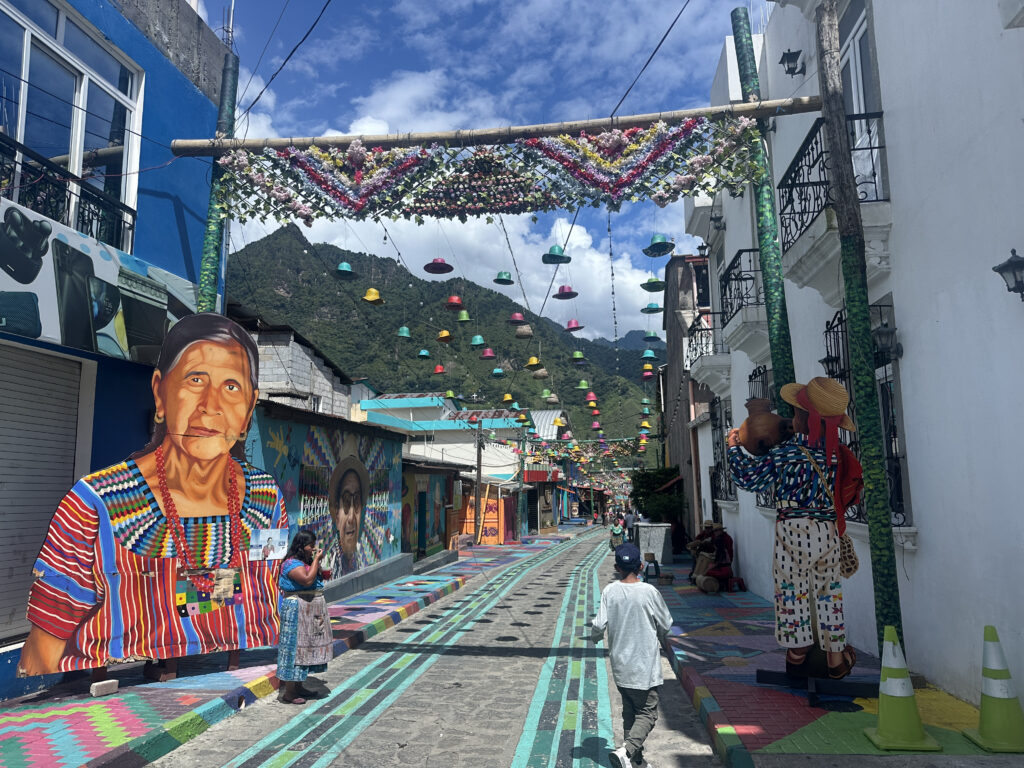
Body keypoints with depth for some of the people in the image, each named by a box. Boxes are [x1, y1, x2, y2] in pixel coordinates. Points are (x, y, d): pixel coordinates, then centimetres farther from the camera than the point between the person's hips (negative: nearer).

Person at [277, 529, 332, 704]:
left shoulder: (307, 561, 13)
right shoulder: (292, 563, -16)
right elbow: (307, 580, -30)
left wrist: (320, 570, 8)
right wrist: (316, 559, -23)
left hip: (310, 613, 10)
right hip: (297, 610, -10)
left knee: (305, 646, 15)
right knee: (295, 646, -5)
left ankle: (298, 686, 26)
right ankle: (288, 693, 2)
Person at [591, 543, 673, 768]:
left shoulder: (609, 591, -8)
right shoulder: (649, 592, -14)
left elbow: (599, 625, -11)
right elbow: (665, 625, -3)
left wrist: (595, 637, 12)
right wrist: (660, 638, 20)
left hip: (620, 664, 3)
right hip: (645, 665, -3)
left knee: (629, 712, 17)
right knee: (647, 713, 5)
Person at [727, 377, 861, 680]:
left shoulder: (787, 452, -14)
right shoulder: (835, 450, 0)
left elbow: (749, 477, -9)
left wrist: (734, 447, 5)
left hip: (793, 528, -4)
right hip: (828, 529, 4)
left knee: (792, 590, 9)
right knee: (828, 591, 15)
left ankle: (797, 655, 18)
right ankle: (836, 658, 22)